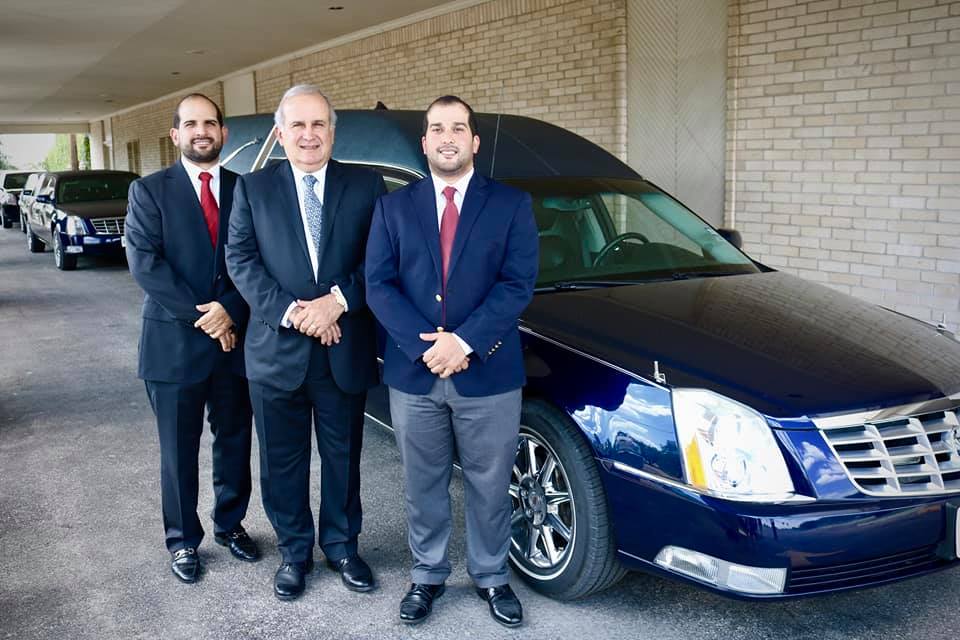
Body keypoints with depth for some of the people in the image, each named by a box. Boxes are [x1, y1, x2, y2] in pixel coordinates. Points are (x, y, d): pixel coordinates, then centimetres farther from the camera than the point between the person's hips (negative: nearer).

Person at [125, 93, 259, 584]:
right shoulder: (149, 191, -1)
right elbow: (145, 262, -11)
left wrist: (230, 311, -14)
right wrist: (201, 317, -16)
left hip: (236, 339, 3)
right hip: (173, 341, -2)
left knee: (235, 441, 14)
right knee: (179, 449, 8)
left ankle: (230, 524, 33)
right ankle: (183, 540, 24)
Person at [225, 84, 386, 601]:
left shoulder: (366, 186, 2)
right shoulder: (253, 188, 3)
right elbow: (240, 259, -4)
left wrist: (339, 299, -18)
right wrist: (290, 311, -16)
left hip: (346, 352, 0)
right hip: (276, 351, 0)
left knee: (343, 456, 14)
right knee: (283, 461, 12)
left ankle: (341, 545, 33)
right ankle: (294, 552, 30)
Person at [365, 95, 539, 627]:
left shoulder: (511, 205, 2)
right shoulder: (393, 207, 6)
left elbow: (518, 285, -7)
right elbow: (379, 285, -2)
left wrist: (464, 342, -18)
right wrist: (425, 345, -16)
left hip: (488, 374, -1)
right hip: (412, 374, 1)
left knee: (489, 487, 11)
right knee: (424, 486, 14)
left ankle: (492, 577, 31)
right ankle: (427, 575, 32)